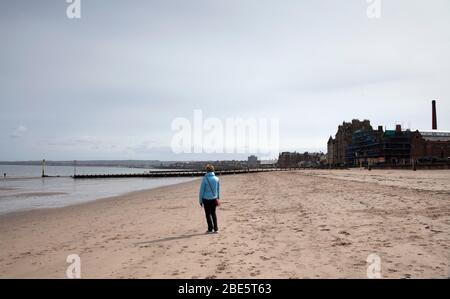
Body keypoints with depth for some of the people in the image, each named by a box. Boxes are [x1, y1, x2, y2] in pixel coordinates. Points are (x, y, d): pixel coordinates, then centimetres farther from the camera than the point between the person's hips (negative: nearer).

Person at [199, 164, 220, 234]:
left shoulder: (205, 179, -12)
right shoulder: (217, 179, 0)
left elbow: (202, 190, -8)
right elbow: (218, 190, 8)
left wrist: (200, 200, 0)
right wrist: (218, 198, 18)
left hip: (206, 199, -4)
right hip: (214, 199, 4)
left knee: (208, 214, 6)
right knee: (213, 213, 14)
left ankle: (210, 229, 8)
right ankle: (215, 229, 15)